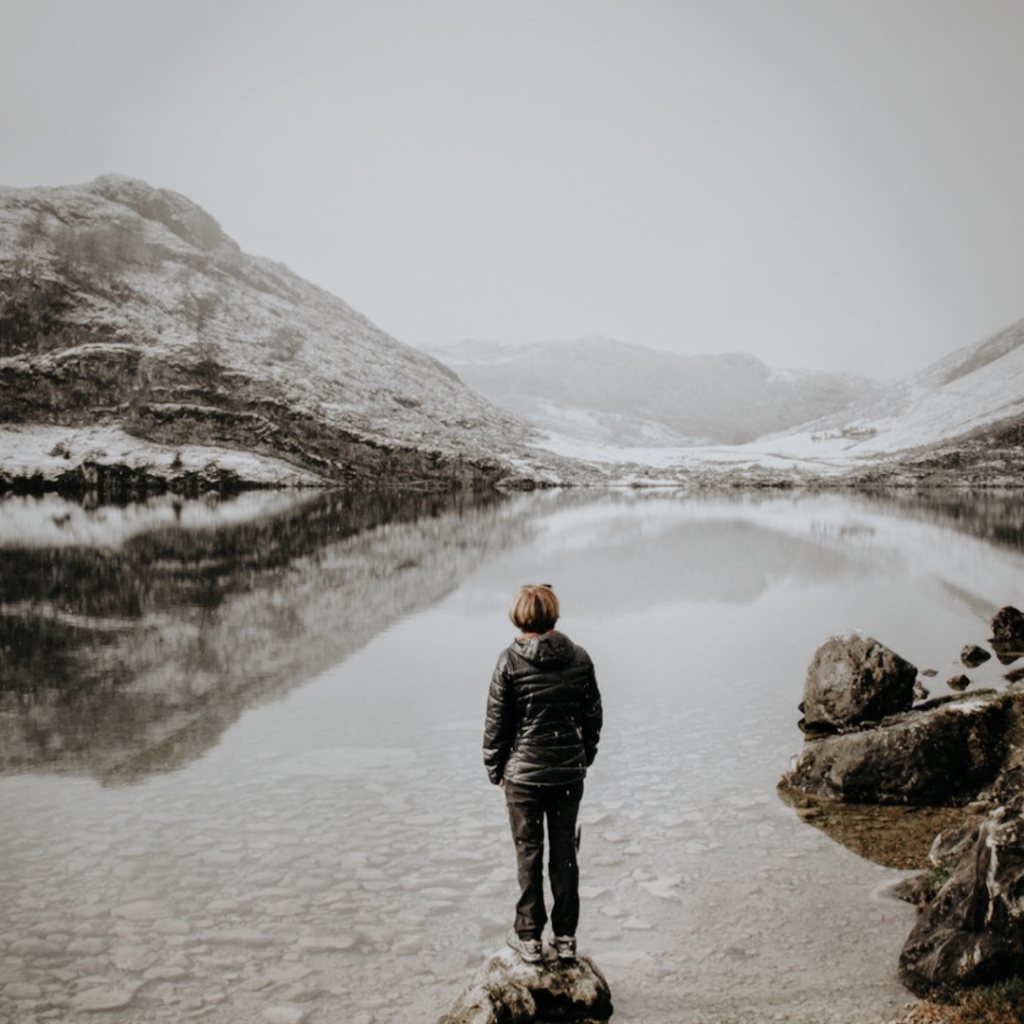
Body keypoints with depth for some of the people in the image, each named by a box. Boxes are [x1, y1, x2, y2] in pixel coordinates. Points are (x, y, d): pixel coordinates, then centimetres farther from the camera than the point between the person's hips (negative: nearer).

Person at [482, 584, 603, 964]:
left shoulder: (510, 661, -12)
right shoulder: (579, 658, -2)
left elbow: (496, 722, -6)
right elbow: (593, 715, 6)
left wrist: (496, 769, 6)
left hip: (524, 773, -3)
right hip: (570, 772, 3)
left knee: (529, 853, 8)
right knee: (565, 851, 12)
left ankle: (529, 936, 17)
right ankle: (566, 936, 20)